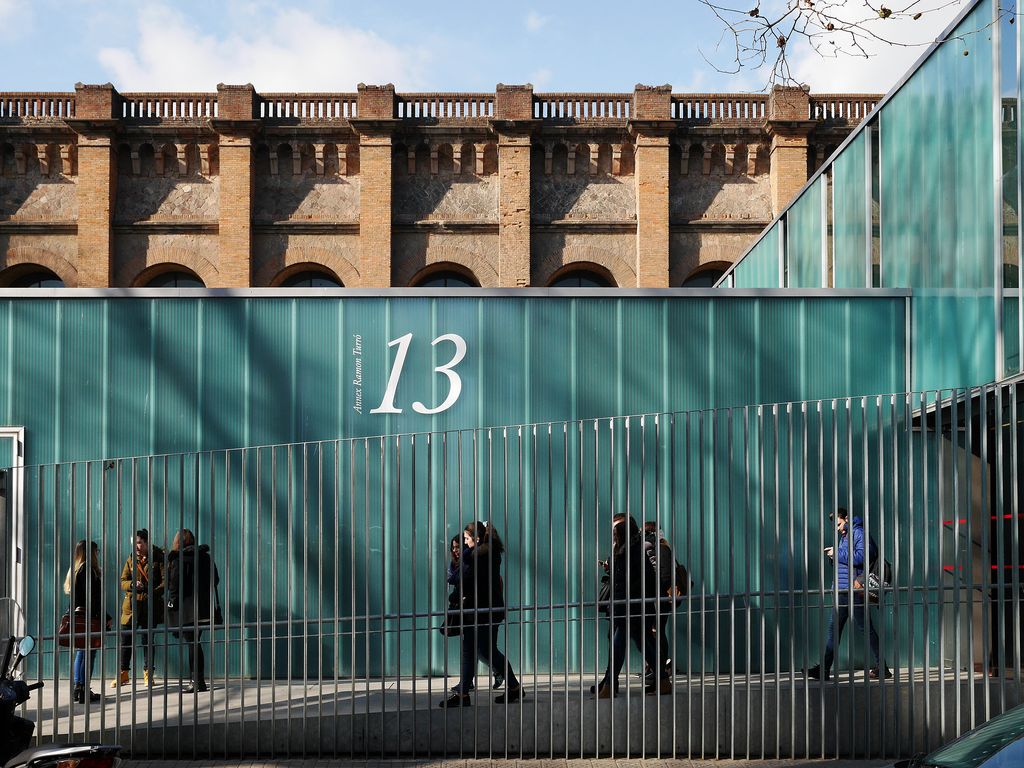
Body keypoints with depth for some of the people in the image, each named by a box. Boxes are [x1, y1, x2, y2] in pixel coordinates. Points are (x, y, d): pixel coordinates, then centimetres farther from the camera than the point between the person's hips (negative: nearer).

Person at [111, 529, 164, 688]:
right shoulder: (131, 559, 9)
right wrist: (132, 584, -14)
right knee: (125, 639, 1)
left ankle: (148, 673, 15)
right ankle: (122, 674, 8)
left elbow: (165, 581, -6)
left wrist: (153, 592, -21)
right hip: (131, 605, 3)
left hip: (150, 605, -3)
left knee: (148, 639, 4)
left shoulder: (158, 558, -2)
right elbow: (122, 582, 8)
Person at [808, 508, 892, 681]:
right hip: (842, 590, 9)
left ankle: (881, 668, 3)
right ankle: (824, 669, 5)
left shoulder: (859, 533, -7)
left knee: (865, 628, -4)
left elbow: (861, 556, -20)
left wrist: (838, 553, -13)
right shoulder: (845, 536, 21)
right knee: (833, 628, 5)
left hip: (854, 590, -9)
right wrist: (834, 554, 8)